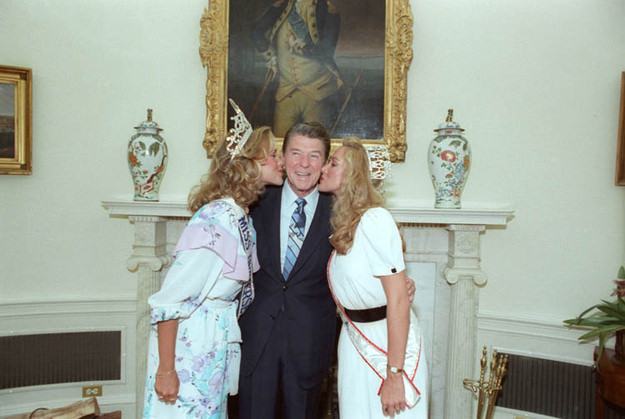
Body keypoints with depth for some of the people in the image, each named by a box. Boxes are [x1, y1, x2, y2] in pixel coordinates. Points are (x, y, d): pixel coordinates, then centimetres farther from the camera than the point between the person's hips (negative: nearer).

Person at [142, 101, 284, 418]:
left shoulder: (240, 216, 3)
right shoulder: (215, 220, -23)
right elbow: (168, 301, -23)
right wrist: (166, 370, -19)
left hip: (215, 349, 8)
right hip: (188, 349, -8)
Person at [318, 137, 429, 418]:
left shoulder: (374, 219, -20)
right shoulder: (339, 224, 6)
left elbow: (398, 299, -23)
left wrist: (394, 374, -23)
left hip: (389, 342, -7)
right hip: (353, 340, 7)